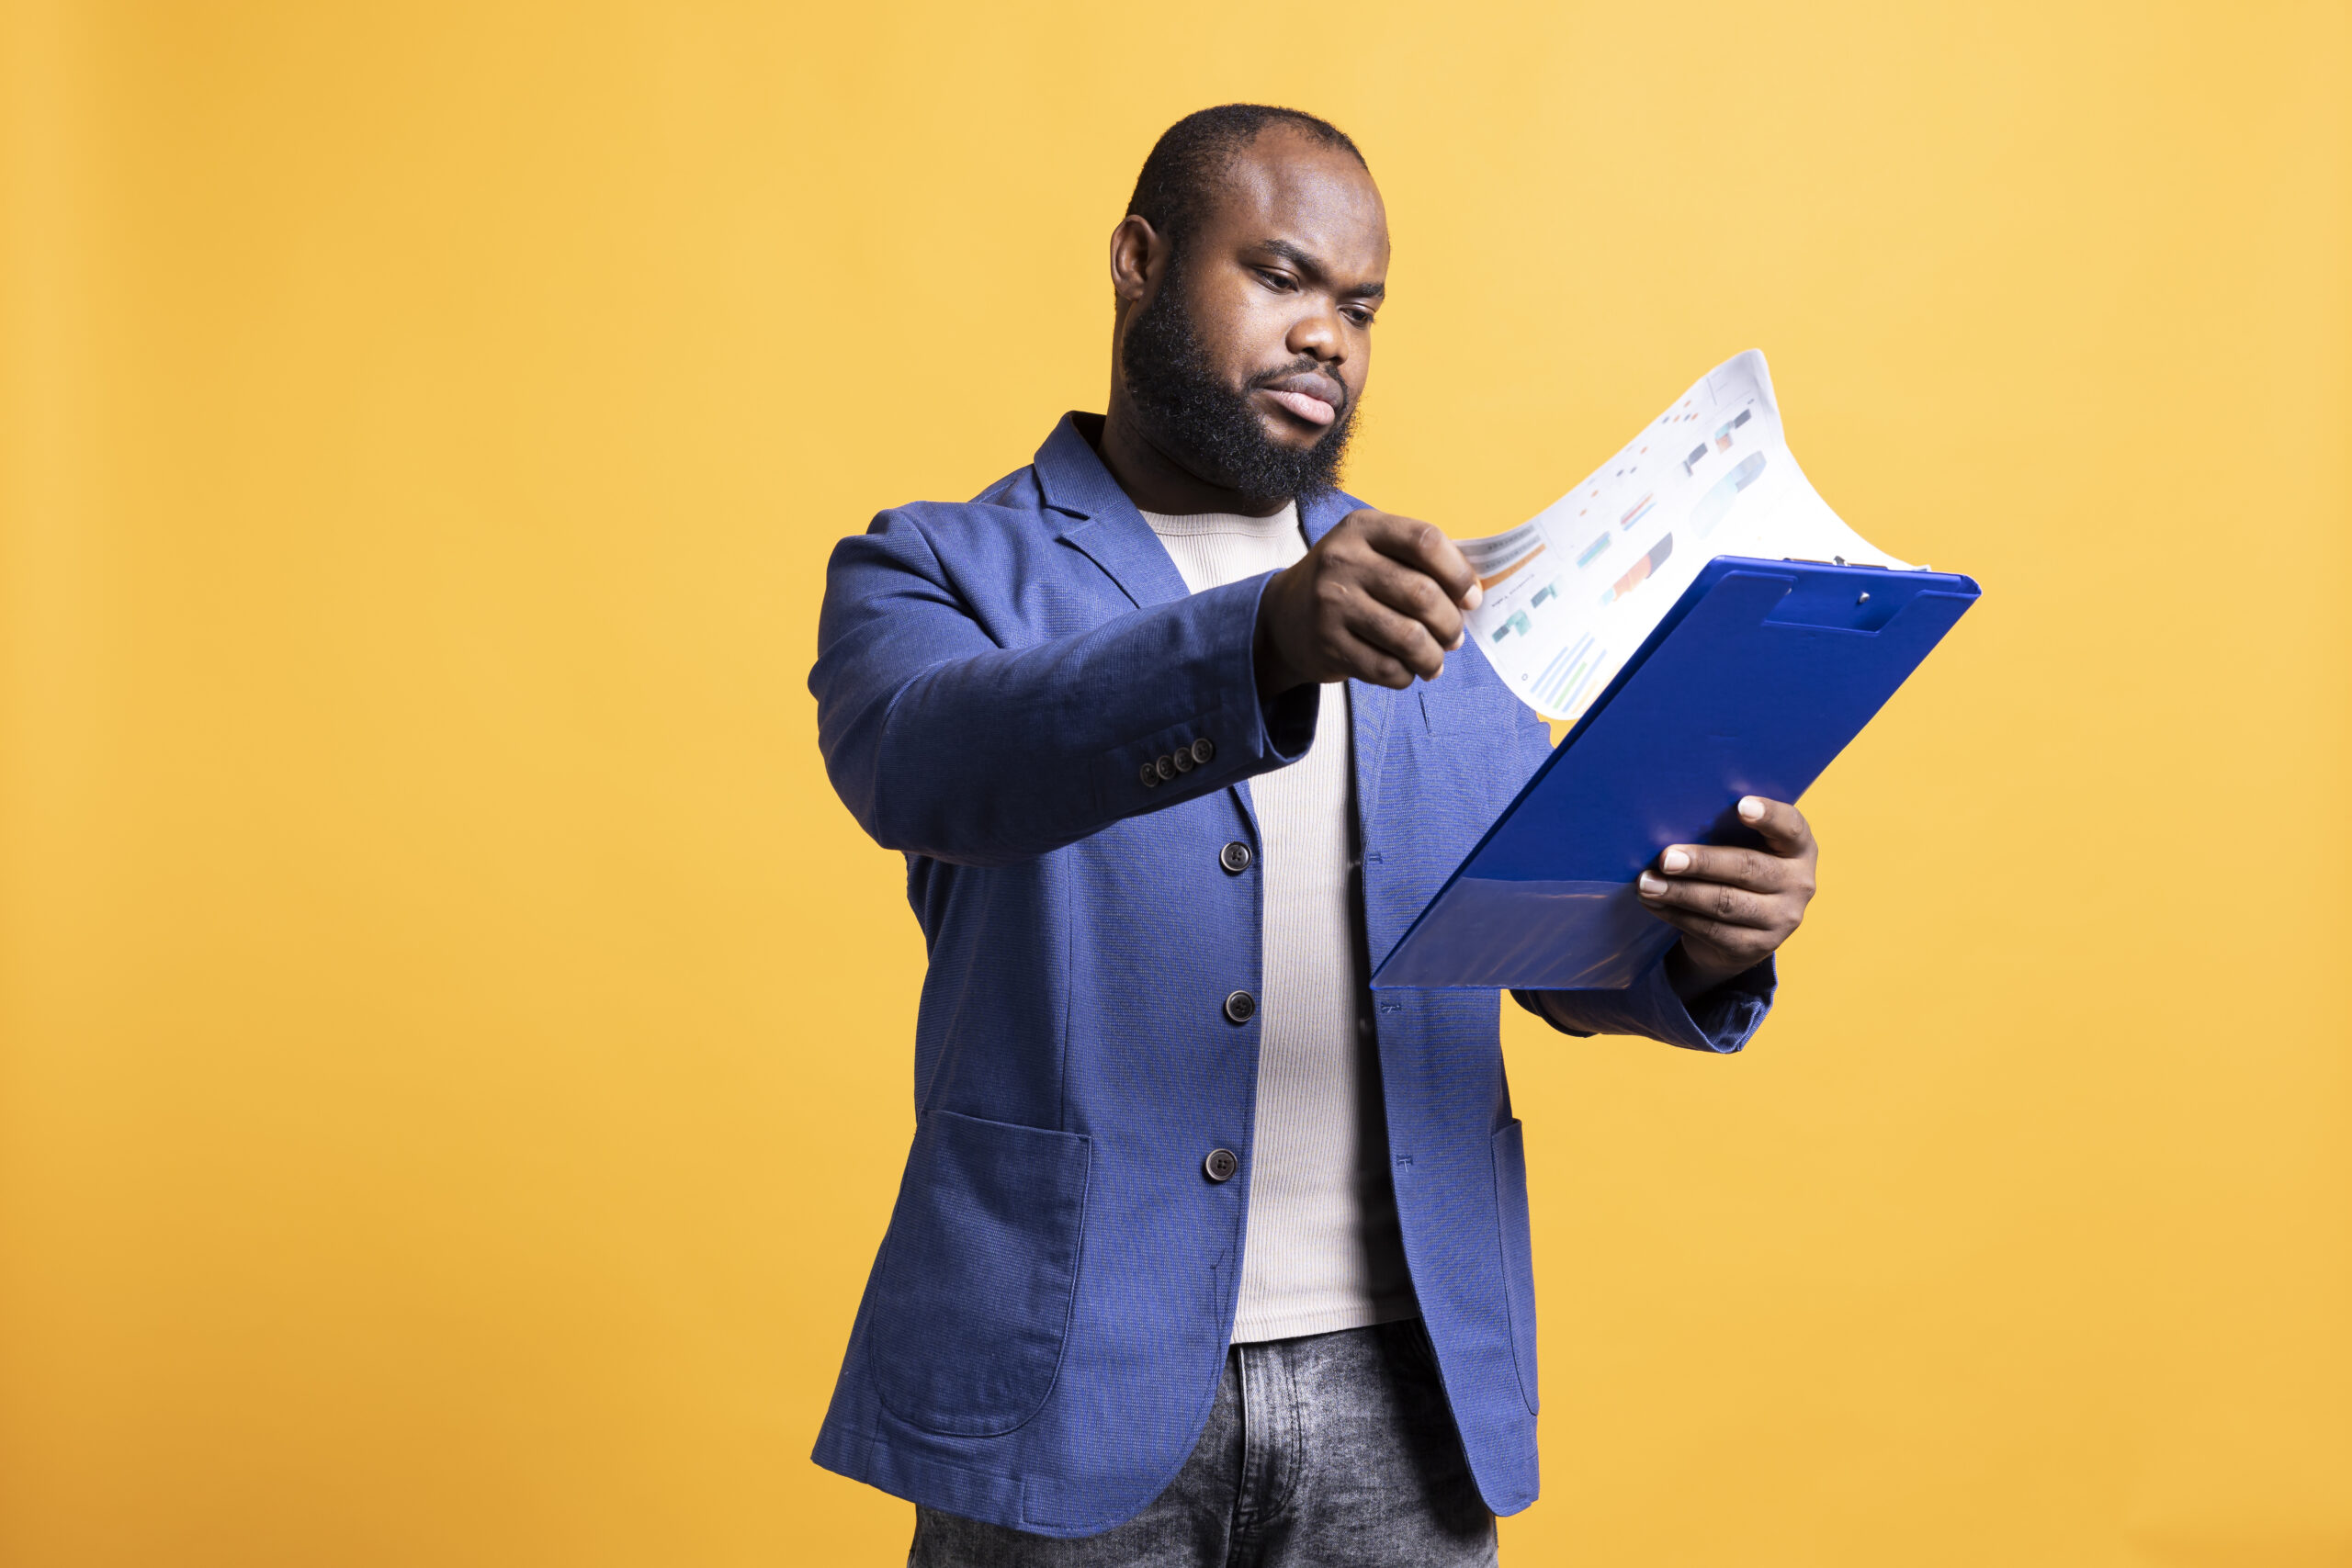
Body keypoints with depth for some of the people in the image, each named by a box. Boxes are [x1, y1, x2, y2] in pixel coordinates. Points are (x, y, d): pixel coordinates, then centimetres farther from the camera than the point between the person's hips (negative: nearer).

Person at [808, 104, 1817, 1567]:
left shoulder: (1432, 591, 13)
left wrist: (1705, 942, -14)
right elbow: (921, 762, -21)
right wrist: (1261, 644, -37)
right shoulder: (938, 571, 1)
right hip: (1074, 1386, -3)